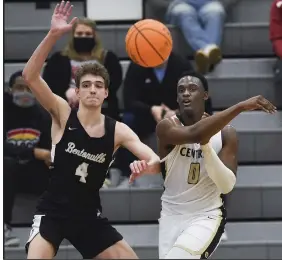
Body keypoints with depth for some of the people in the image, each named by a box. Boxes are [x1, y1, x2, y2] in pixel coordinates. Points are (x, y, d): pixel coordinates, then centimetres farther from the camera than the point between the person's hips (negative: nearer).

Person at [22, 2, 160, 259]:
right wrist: (53, 35, -34)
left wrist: (150, 164, -39)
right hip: (53, 212, -3)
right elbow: (30, 75, -22)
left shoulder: (118, 131, -3)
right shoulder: (63, 114, -8)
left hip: (90, 215, 4)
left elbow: (154, 159, -12)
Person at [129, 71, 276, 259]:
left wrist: (206, 146, -26)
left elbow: (227, 186, -14)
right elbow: (194, 134, -35)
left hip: (207, 216, -2)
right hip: (172, 216, 2)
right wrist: (240, 107, -41)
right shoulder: (167, 127, -11)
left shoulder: (226, 133, -6)